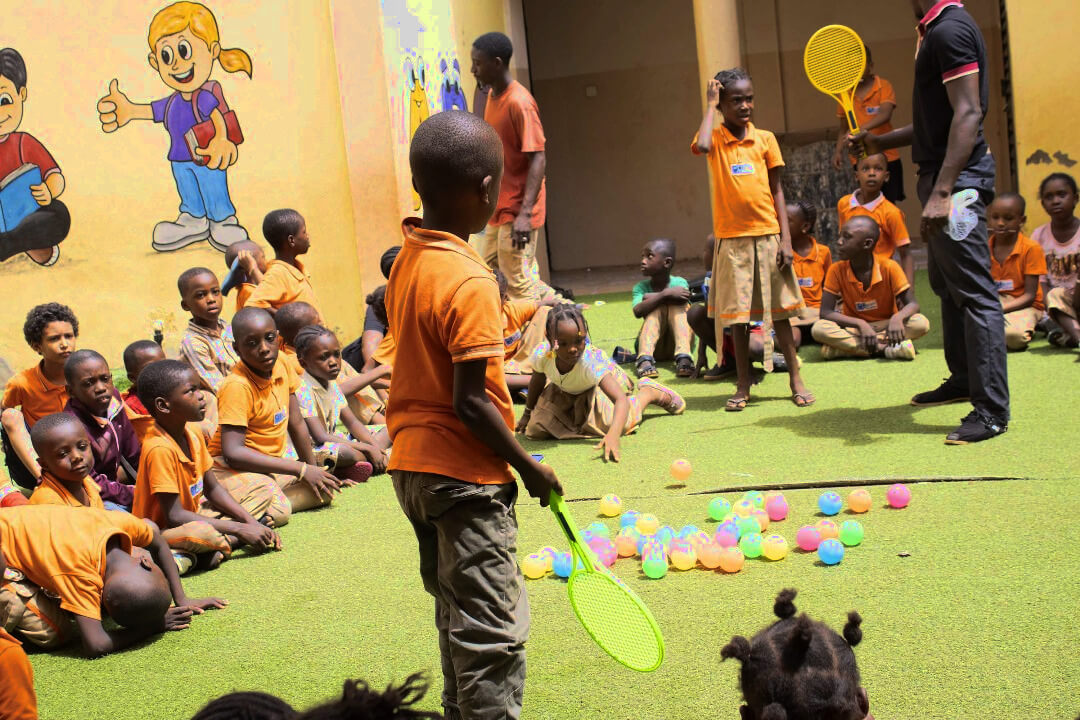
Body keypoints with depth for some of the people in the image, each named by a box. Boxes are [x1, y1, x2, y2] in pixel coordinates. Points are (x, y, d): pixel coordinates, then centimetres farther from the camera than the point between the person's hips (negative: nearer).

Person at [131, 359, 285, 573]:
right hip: (161, 530, -10)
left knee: (264, 487, 10)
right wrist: (240, 529, -25)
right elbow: (175, 516, -27)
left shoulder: (193, 433, 1)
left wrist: (251, 522, -4)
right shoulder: (159, 449, -25)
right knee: (200, 532, -44)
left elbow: (212, 488, 11)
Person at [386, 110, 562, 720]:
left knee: (457, 615, 22)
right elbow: (470, 403, -22)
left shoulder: (407, 259, 4)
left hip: (412, 463, 9)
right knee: (493, 632, -1)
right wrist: (529, 466, -12)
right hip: (465, 476, -9)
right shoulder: (470, 284, -22)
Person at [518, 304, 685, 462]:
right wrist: (527, 413, 7)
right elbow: (537, 381, -9)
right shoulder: (541, 354, -35)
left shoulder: (590, 361, -45)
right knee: (536, 431, -5)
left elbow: (621, 399, -55)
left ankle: (650, 392, 7)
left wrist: (612, 436, -71)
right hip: (565, 391, 3)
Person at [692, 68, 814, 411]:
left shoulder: (765, 138, 5)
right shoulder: (715, 138, 0)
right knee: (737, 315, 4)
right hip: (732, 239, -1)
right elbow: (701, 146, -26)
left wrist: (785, 238, -1)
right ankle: (743, 384, 14)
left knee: (780, 311, 7)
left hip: (768, 236, 1)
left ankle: (796, 379, 15)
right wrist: (710, 106, -11)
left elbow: (777, 190, 7)